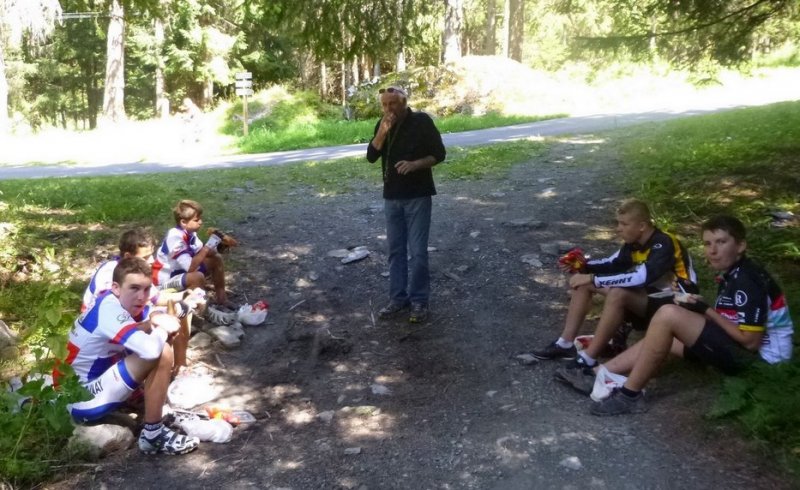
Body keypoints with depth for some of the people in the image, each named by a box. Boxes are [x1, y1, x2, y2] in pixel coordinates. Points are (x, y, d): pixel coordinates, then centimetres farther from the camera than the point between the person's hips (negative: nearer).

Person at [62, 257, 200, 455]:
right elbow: (151, 349, -40)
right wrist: (162, 329, -17)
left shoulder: (117, 301, 0)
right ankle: (153, 435, -13)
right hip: (82, 400, -10)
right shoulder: (110, 309, -27)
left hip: (92, 382, 10)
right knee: (160, 353, -25)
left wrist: (157, 321, -20)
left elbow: (171, 322, 4)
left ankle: (158, 406, 15)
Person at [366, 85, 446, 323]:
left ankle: (419, 301, 9)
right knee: (396, 250, 10)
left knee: (417, 252, -2)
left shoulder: (422, 121, -8)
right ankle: (397, 298, 20)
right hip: (392, 197, 5)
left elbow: (439, 154, -6)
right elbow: (371, 157, -2)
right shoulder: (383, 125, 6)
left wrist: (414, 164, -22)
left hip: (418, 196, -5)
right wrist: (382, 133, -16)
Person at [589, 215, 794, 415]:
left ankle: (629, 394, -16)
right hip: (740, 347, 10)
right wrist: (696, 306, -6)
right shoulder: (732, 274, 8)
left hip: (757, 357, -10)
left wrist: (707, 310, -15)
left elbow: (751, 341, -22)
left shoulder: (747, 282, -21)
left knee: (668, 315, -24)